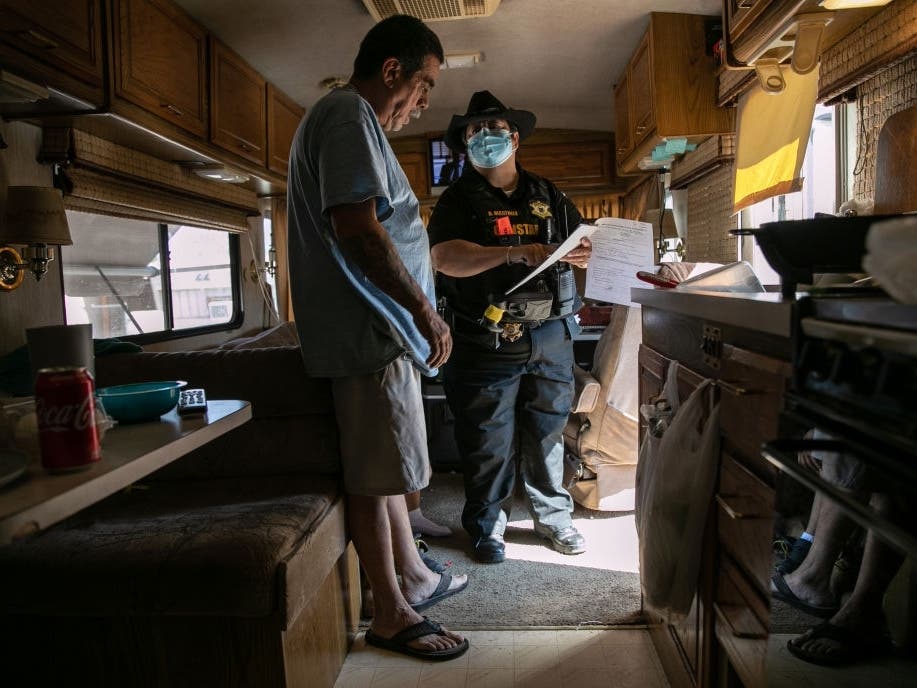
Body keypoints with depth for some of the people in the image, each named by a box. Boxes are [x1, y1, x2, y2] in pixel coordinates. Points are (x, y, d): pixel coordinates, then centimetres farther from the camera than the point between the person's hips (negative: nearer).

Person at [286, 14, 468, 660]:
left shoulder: (350, 119, 23)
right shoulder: (349, 114, -11)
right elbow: (356, 227, -23)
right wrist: (425, 310, -18)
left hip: (379, 329, 11)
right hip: (369, 331, -11)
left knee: (388, 465, 18)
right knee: (374, 475, -1)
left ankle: (414, 576, 33)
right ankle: (391, 615, 13)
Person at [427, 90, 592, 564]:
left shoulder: (548, 196, 16)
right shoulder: (458, 200, 4)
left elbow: (584, 245, 17)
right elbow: (445, 257, -14)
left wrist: (589, 253, -8)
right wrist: (514, 253, -25)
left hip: (550, 338, 3)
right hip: (486, 342, -3)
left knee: (546, 433, 13)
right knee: (487, 441, 4)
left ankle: (553, 516, 30)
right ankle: (487, 526, 21)